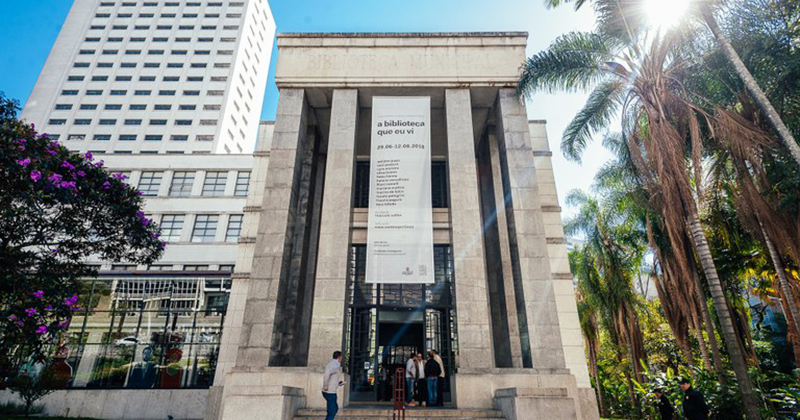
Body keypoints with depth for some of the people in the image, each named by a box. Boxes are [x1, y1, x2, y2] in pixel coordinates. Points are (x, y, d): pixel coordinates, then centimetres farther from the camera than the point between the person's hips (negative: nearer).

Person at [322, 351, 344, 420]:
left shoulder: (330, 363, 14)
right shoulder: (336, 365, -16)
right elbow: (327, 373, -35)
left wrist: (339, 383, 23)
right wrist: (325, 385, -28)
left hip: (327, 392, 9)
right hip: (330, 392, -9)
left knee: (335, 408, 20)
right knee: (332, 412, 0)